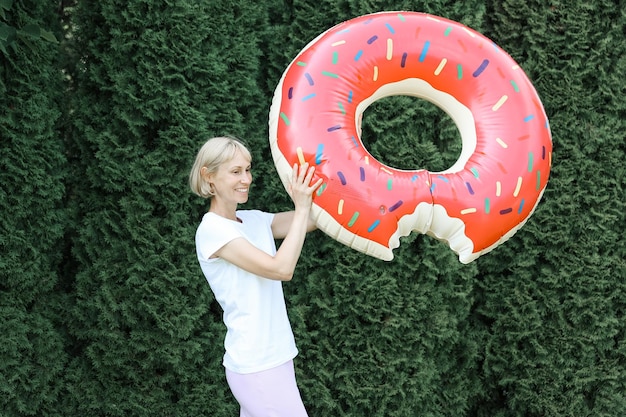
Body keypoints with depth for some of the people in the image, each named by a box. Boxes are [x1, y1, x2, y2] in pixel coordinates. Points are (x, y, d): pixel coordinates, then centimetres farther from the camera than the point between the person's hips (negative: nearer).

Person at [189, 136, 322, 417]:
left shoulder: (255, 220, 9)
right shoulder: (212, 231, -13)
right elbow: (281, 268, -21)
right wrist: (301, 207, -20)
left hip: (274, 358, 7)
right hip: (257, 367, -7)